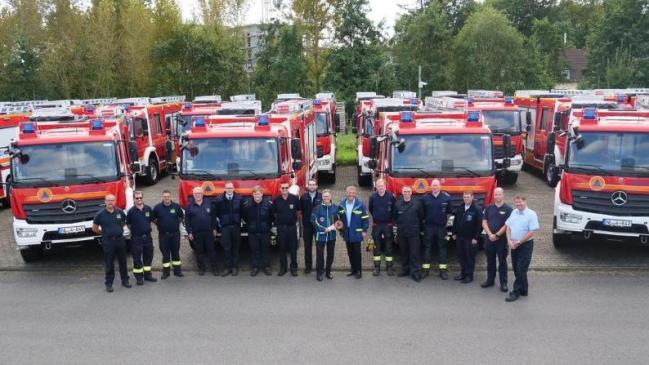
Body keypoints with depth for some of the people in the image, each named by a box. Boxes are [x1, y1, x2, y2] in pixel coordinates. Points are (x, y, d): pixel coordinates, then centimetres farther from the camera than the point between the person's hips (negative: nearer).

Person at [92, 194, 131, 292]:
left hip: (120, 240, 3)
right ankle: (109, 283, 11)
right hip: (108, 241, -3)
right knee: (109, 263, 2)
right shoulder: (100, 214, -6)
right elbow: (94, 228, 4)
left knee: (122, 261, 11)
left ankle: (125, 280, 22)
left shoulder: (120, 212, 1)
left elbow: (125, 221, 21)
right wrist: (104, 232, 9)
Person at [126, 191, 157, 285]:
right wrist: (134, 230, 4)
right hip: (136, 238, -3)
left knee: (148, 256, 11)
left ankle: (147, 275, 25)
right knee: (137, 258, 2)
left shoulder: (148, 209, 0)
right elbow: (128, 224, 2)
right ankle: (139, 277, 12)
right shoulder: (131, 211, -9)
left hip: (147, 236, 4)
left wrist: (147, 228, 10)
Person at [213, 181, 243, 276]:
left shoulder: (239, 199, -1)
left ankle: (235, 267, 13)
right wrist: (218, 221, 4)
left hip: (236, 226, 1)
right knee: (226, 248, 0)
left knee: (235, 247, 6)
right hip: (224, 227, -1)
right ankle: (227, 267, 7)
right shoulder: (219, 200, -2)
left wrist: (240, 220, 3)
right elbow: (214, 212, 7)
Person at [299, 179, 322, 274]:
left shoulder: (321, 196, -5)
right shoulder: (303, 197, 0)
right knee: (307, 246, 9)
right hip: (307, 226, 2)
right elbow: (299, 208, 3)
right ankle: (308, 266, 19)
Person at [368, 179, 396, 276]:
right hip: (376, 225, 1)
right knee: (377, 247, 6)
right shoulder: (373, 197, -4)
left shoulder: (390, 196, -9)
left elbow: (394, 209, 3)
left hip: (388, 224, -1)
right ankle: (377, 268, 12)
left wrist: (391, 218, 9)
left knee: (388, 247, 4)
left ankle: (389, 267, 11)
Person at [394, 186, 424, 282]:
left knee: (414, 252, -4)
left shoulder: (417, 203, -3)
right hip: (401, 232, 3)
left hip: (414, 232, -3)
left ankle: (415, 272, 0)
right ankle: (405, 269, 23)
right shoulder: (397, 203, 3)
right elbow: (395, 217, 14)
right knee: (404, 252, 11)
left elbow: (421, 216, 3)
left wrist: (418, 227, 5)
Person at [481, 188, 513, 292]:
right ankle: (490, 280, 24)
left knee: (502, 261, 1)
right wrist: (490, 234, -9)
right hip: (489, 238, 4)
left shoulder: (508, 209, -3)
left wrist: (497, 235, -12)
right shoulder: (489, 208, 8)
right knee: (490, 260, 12)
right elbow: (484, 222, 4)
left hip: (502, 239, -4)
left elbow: (507, 225, -9)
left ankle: (503, 283, 6)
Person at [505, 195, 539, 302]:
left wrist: (519, 242, -15)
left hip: (525, 245, -7)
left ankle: (516, 292, 1)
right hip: (514, 245, 7)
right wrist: (509, 240, -5)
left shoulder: (531, 214, -10)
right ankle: (523, 290, 24)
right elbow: (508, 227, 10)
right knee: (516, 269, 12)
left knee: (521, 270, -4)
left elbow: (531, 232, -16)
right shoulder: (513, 212, 9)